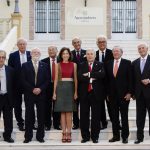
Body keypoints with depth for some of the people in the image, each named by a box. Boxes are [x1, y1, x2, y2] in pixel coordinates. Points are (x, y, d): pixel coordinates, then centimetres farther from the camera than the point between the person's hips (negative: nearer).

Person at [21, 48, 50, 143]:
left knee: (41, 116, 2)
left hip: (41, 94, 1)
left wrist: (40, 89, -10)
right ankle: (28, 136, 10)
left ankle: (40, 136, 10)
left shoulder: (44, 65, 9)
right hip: (29, 94, -1)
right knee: (29, 115, 3)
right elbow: (23, 80, -1)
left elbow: (47, 80, 4)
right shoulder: (25, 65, 6)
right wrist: (32, 89, -10)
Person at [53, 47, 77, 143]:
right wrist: (54, 92, 2)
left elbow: (75, 79, 6)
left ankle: (69, 133, 4)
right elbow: (56, 79, 7)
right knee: (62, 112, 2)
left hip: (70, 87, 0)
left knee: (69, 112, -1)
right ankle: (64, 133, 6)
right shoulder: (58, 65, 7)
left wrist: (76, 92, -2)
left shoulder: (74, 65, 7)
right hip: (61, 87, 0)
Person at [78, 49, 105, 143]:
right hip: (84, 93, 2)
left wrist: (89, 74, -14)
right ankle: (85, 136, 15)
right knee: (84, 116, 4)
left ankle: (95, 136, 13)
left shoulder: (100, 65, 5)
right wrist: (90, 79, -15)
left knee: (96, 116, 3)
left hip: (96, 93, -1)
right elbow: (79, 77, -5)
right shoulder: (82, 65, 10)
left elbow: (102, 75, -14)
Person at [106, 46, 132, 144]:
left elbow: (130, 79, -3)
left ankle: (125, 136, 11)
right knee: (114, 116, 7)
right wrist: (108, 93, 6)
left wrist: (129, 92, -9)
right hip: (112, 94, 3)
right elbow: (107, 80, 9)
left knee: (124, 116, 3)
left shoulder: (127, 63, 0)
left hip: (124, 94, -3)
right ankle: (116, 136, 15)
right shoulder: (109, 64, 10)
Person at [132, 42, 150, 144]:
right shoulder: (135, 63, 10)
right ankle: (140, 136, 15)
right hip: (139, 93, 4)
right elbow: (133, 79, 10)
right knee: (140, 116, 8)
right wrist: (133, 92, 6)